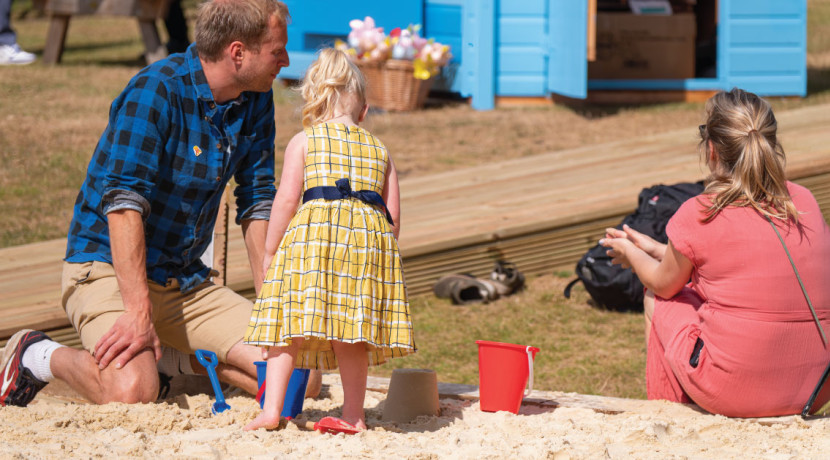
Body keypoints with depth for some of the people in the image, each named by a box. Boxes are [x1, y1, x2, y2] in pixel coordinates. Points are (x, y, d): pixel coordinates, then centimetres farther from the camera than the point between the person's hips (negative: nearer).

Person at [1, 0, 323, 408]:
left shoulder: (256, 101, 3)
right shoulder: (156, 91, -20)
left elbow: (256, 202, 11)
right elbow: (123, 204, -27)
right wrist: (139, 313, -33)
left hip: (187, 281, 7)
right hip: (109, 267, -7)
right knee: (131, 391, -34)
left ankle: (173, 359, 12)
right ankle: (39, 357, -2)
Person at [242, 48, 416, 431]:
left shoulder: (304, 142, 12)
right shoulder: (379, 150, 23)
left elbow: (286, 200, 2)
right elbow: (393, 215, 16)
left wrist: (270, 251, 7)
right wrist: (381, 246, 27)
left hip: (315, 229, -3)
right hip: (371, 234, 3)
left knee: (289, 325, -2)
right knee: (351, 333, 10)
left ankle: (271, 409, -10)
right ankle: (353, 414, 11)